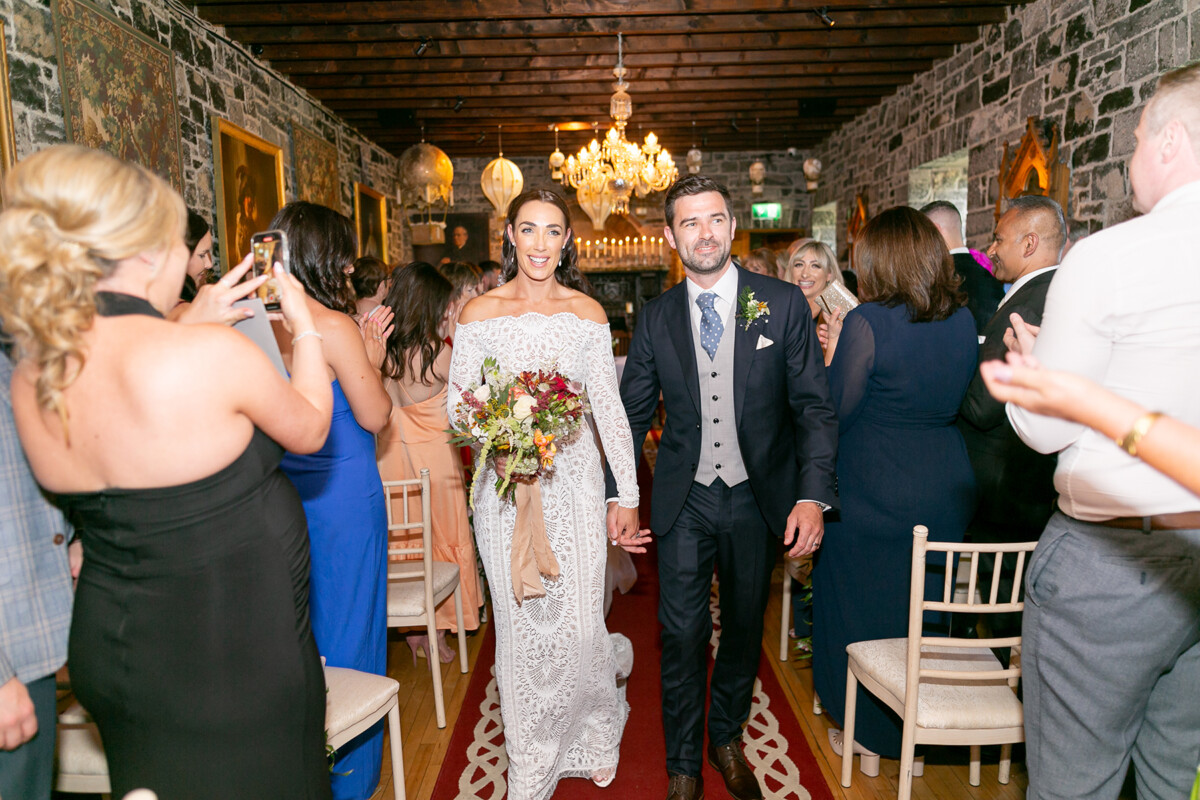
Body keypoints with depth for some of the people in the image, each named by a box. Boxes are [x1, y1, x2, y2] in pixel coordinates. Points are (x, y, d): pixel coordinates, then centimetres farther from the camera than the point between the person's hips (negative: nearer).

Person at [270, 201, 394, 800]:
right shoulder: (334, 326, -18)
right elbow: (375, 416, -13)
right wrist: (371, 362, 3)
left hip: (284, 496, 7)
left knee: (299, 623, 21)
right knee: (346, 624, 9)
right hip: (342, 497, -7)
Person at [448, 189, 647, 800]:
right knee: (521, 625, 7)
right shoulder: (480, 312, 1)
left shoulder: (587, 312, 3)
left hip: (574, 481, 0)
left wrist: (628, 496, -1)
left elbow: (609, 407, 2)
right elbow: (456, 400, 4)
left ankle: (591, 741, 37)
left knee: (577, 623, 4)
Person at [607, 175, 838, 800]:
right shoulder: (655, 317, 0)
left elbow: (815, 407, -5)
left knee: (744, 628, 16)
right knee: (682, 633, 4)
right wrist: (619, 494, -1)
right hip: (684, 500, 0)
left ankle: (727, 738, 42)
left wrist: (813, 496, -14)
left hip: (759, 499, 0)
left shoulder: (783, 303, -5)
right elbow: (632, 413, 6)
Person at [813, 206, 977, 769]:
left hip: (872, 491, -6)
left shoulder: (867, 322, -18)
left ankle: (867, 738, 29)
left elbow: (835, 413, -15)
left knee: (860, 609, 13)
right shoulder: (963, 320, 1)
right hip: (946, 489, 6)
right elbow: (959, 402, 12)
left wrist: (833, 354, 0)